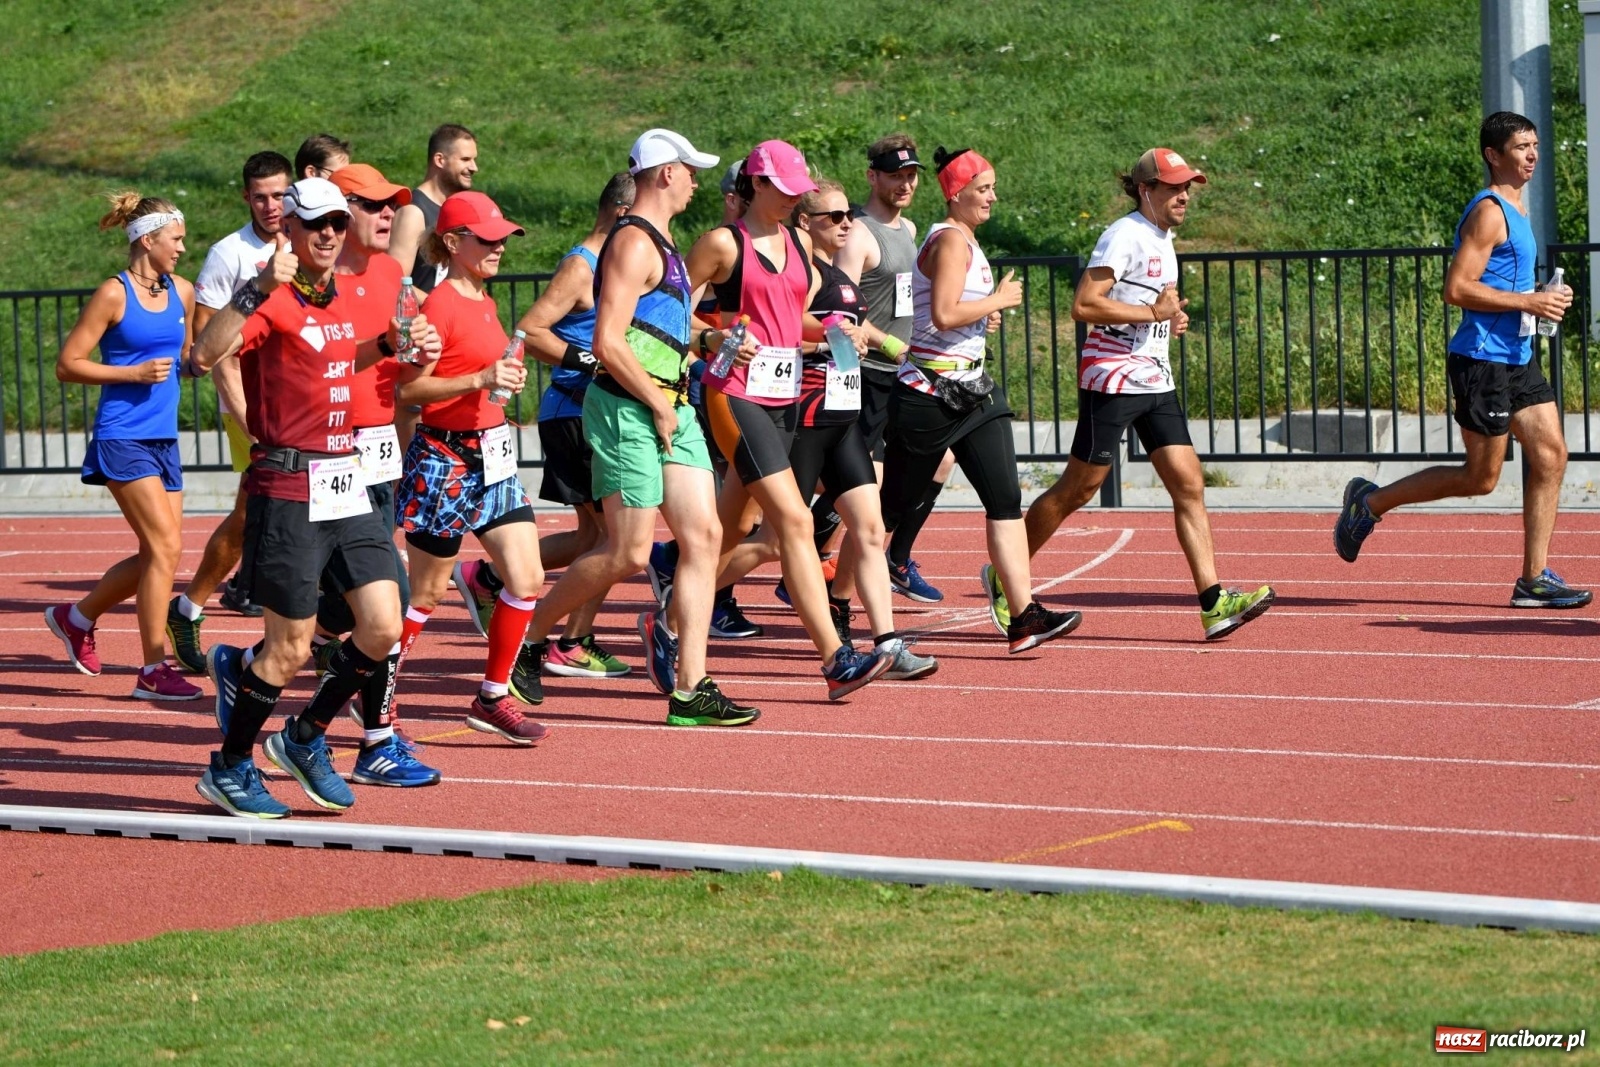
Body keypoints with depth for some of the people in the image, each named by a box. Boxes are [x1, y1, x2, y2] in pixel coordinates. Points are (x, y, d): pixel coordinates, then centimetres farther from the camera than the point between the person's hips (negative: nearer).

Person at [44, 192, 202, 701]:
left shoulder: (182, 292, 10)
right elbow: (68, 364, -8)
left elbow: (193, 357, 26)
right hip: (122, 439, -7)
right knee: (165, 547, -13)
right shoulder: (115, 294, -9)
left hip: (163, 439, 7)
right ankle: (153, 671, -7)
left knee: (157, 555, 9)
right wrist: (135, 373, -16)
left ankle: (77, 617, 31)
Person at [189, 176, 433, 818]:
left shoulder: (340, 301, 13)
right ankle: (229, 768, 18)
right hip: (289, 490, -8)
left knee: (383, 630, 1)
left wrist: (389, 344, 18)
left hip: (345, 481, 8)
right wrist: (261, 288, -36)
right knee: (290, 649, -2)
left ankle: (305, 739, 22)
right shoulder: (274, 303, -12)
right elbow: (204, 356, -29)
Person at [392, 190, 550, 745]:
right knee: (426, 593, 1)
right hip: (445, 458, -8)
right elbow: (409, 389, -19)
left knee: (527, 579, 1)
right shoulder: (441, 305, -15)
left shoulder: (483, 300, 12)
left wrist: (506, 377, 8)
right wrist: (481, 380, -25)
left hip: (491, 456, 8)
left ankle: (493, 697, 11)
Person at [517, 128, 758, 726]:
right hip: (628, 409, -10)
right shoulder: (634, 243, -14)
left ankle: (689, 689, -1)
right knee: (628, 554, -8)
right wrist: (659, 406, -16)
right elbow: (608, 342, -21)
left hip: (669, 409, 10)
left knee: (703, 536, 0)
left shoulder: (659, 240, 18)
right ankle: (526, 636, 9)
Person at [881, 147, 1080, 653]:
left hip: (969, 388, 9)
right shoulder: (950, 240, -14)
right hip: (931, 392, -9)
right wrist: (998, 300, -13)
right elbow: (943, 313, -25)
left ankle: (1025, 616, -11)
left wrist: (985, 315, 12)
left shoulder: (965, 240, 17)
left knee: (1005, 498, -4)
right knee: (893, 505, 1)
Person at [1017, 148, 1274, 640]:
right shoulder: (1125, 236, -13)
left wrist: (1170, 321, 11)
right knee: (1077, 489, 0)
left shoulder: (1163, 238, 15)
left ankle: (1214, 604, -8)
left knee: (1189, 485, -3)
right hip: (1112, 379, -8)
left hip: (1155, 381, 8)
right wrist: (1153, 313, -20)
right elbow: (1083, 305, -22)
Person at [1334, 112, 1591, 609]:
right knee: (1480, 478, -3)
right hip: (1483, 359, -10)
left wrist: (1542, 298, 11)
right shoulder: (1488, 213, -15)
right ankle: (1370, 502, 13)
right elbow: (1457, 289, -22)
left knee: (1551, 456, 2)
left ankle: (1534, 579, 5)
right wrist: (1529, 302, -20)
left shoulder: (1515, 208, 17)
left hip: (1517, 359, 10)